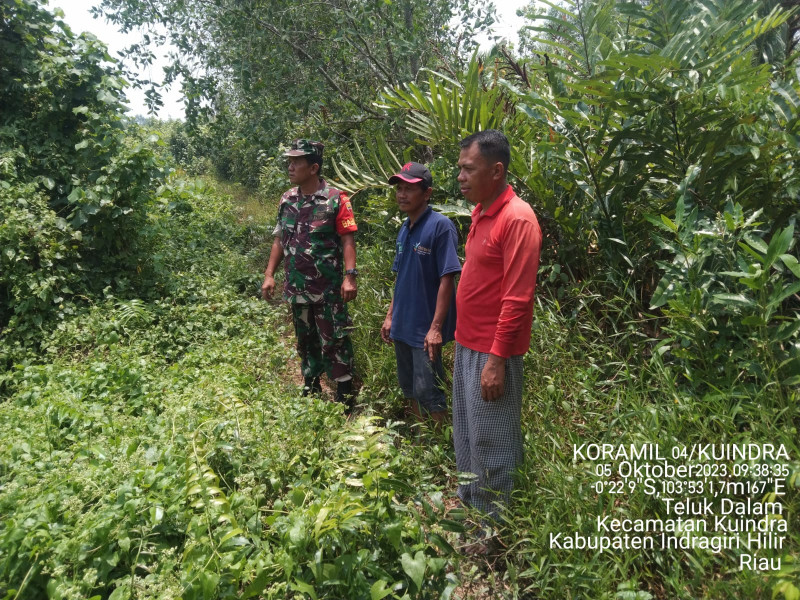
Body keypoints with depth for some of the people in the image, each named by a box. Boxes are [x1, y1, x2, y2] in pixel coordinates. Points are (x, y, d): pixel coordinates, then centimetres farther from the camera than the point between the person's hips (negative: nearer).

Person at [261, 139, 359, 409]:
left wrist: (350, 276, -22)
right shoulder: (287, 200, 7)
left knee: (334, 343, 0)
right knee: (306, 342, 18)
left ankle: (345, 400, 13)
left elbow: (347, 240, -12)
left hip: (328, 288, -6)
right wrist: (269, 274, 7)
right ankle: (311, 393, 34)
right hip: (296, 288, 6)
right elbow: (279, 239, 12)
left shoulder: (336, 200, -9)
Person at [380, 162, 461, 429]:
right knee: (409, 387, 18)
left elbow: (447, 279, -18)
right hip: (402, 325, 8)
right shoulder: (404, 229, 8)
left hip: (425, 328, -8)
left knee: (427, 391, 1)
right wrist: (390, 316, 14)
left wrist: (436, 327, -20)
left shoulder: (440, 226, -15)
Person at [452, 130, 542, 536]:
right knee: (465, 435, 21)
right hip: (468, 345, 9)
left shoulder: (516, 219, -18)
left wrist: (496, 359, -22)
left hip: (492, 352, -9)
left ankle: (491, 526, 24)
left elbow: (518, 298, -21)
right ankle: (468, 504, 41)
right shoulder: (480, 212, 9)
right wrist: (463, 341, 17)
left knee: (490, 444, 6)